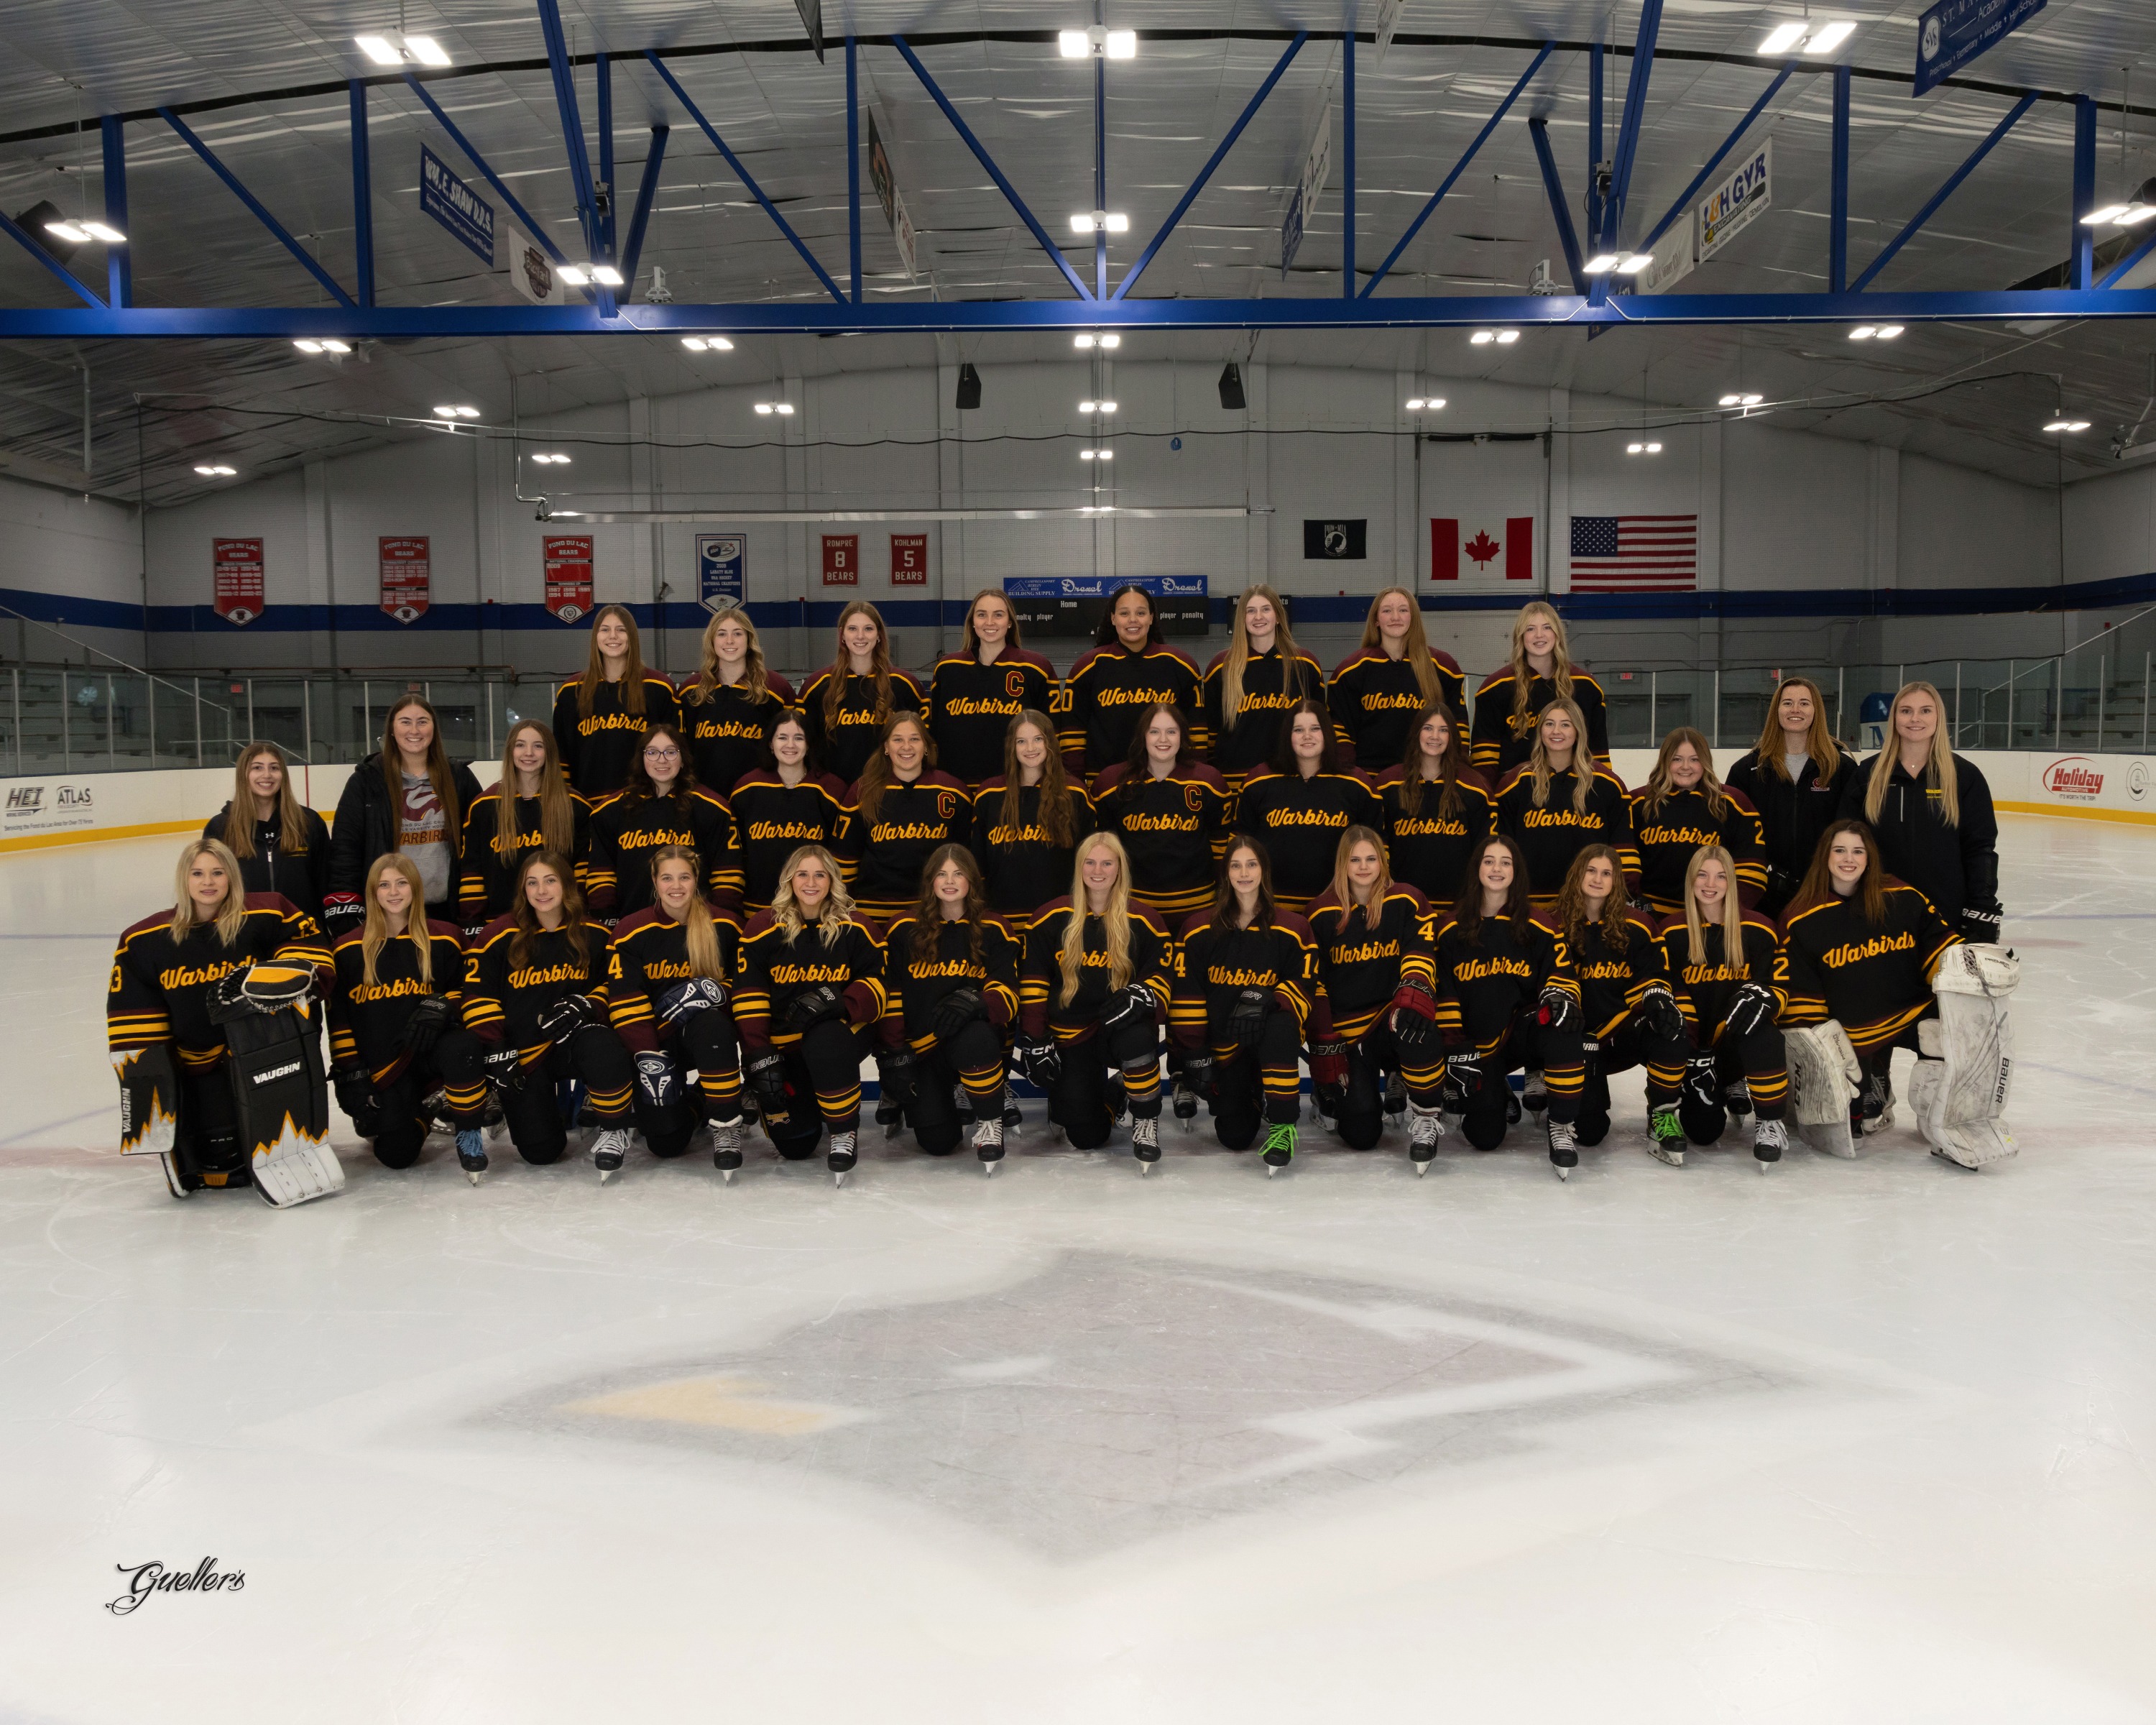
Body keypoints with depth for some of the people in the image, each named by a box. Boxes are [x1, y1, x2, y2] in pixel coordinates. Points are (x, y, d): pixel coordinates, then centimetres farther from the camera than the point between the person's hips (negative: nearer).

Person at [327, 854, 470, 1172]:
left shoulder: (444, 941, 1)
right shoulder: (349, 950, 3)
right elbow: (338, 1018, 5)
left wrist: (441, 1007, -18)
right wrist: (349, 1075, -2)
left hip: (430, 1052, 0)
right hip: (380, 1068, 0)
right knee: (396, 1154, -14)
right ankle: (421, 1114, 24)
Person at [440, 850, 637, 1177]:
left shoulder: (594, 935, -1)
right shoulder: (500, 936, -6)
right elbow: (478, 996, -3)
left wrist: (586, 1005, -15)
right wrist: (495, 1049, -13)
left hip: (570, 1045, 1)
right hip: (521, 1053, 0)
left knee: (602, 1046, -37)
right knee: (541, 1150, -15)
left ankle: (614, 1129, -9)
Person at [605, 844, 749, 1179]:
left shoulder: (725, 926, -3)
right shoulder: (632, 930, -6)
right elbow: (625, 1001, -10)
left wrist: (715, 991, -19)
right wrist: (646, 1056, -20)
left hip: (708, 1033, 0)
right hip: (656, 1040, 0)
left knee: (711, 1023, -39)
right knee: (667, 1142, -14)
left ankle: (726, 1124, -22)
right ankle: (687, 1101, 24)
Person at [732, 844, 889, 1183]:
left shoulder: (854, 929, -2)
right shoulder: (764, 928, -4)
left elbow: (877, 984, -4)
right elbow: (749, 996, -6)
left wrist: (839, 1001, -25)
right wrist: (760, 1057, -13)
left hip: (839, 1032, -1)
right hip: (783, 1044, 1)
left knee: (824, 1041, -40)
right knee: (794, 1144, -5)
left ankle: (845, 1130, -17)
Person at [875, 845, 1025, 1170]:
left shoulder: (994, 930, 0)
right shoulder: (904, 929, 0)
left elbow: (1007, 992, -9)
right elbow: (889, 996, 2)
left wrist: (976, 1002, -31)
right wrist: (893, 1055, -4)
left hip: (975, 1033, -1)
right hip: (921, 1048, 1)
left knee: (976, 1038, -40)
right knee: (938, 1141, -12)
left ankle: (990, 1121, -11)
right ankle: (901, 1097, 26)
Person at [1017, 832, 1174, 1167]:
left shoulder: (1142, 922, -5)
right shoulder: (1053, 917, -4)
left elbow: (1161, 977, -3)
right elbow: (1033, 982, 0)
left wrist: (1141, 995, -26)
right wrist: (1034, 1040, -4)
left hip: (1119, 1025, -1)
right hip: (1070, 1036, 1)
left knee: (1136, 1036, -40)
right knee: (1086, 1137, -8)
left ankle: (1146, 1118, -13)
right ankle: (1111, 1097, 29)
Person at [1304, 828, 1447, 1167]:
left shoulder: (1407, 902, -2)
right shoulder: (1323, 913, -1)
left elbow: (1421, 955, -13)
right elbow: (1315, 985, 1)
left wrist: (1414, 994, -36)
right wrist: (1325, 1052, -2)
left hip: (1392, 1014, 0)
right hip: (1346, 1030, 0)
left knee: (1415, 1028, -40)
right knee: (1361, 1135, -12)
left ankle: (1427, 1115, -16)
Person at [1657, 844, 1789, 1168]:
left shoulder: (1758, 930, -7)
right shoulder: (1674, 933, -5)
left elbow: (1780, 985, -4)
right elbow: (1671, 996, -5)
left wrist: (1762, 998, -29)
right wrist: (1694, 1056, -11)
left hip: (1740, 1039, -1)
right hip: (1697, 1045, 1)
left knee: (1762, 1035, -39)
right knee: (1702, 1131, -11)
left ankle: (1770, 1123, -17)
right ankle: (1729, 1090, 27)